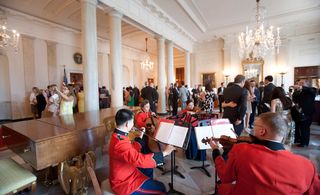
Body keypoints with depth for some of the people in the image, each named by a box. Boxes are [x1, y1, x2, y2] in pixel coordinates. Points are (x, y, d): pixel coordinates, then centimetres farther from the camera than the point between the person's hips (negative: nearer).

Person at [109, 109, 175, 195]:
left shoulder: (118, 136, -1)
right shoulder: (120, 143, -32)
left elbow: (133, 150, 11)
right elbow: (141, 160, -39)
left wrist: (140, 136, 10)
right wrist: (164, 152, -31)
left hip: (124, 175, 9)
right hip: (124, 184, -9)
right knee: (160, 188, -4)